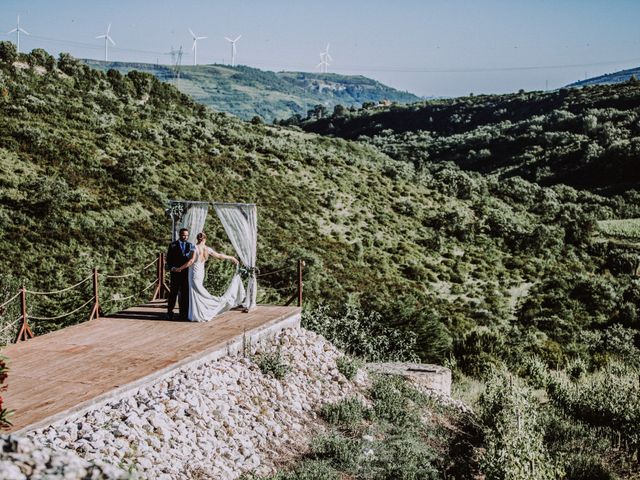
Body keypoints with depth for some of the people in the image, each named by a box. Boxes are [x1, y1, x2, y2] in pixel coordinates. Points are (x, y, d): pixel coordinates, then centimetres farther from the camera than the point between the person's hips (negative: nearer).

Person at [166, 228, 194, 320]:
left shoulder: (191, 245, 10)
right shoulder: (173, 245, 3)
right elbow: (168, 259, 0)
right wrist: (171, 268, -15)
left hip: (187, 272, 2)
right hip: (175, 272, -2)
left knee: (185, 293, 3)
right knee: (173, 292, 0)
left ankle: (184, 313, 9)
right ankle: (170, 312, 7)